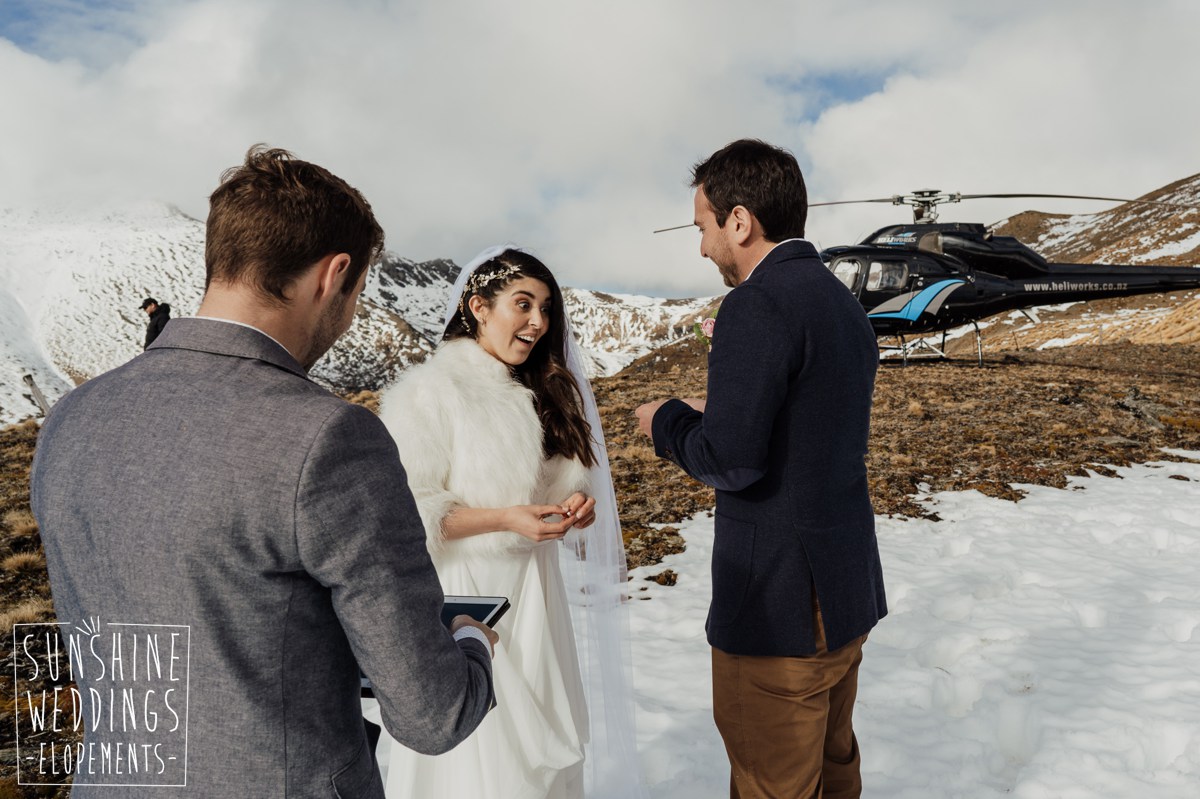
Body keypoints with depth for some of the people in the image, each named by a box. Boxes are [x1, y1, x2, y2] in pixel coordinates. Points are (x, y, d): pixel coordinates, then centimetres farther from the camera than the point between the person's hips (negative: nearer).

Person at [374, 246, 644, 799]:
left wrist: (573, 505, -3)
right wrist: (505, 520, -21)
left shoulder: (540, 395, 11)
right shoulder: (428, 393, -12)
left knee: (548, 744, 13)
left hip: (536, 593, 7)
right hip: (466, 595, -6)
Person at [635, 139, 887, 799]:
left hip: (779, 609, -9)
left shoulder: (758, 305, -19)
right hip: (846, 594, 9)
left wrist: (666, 421, -6)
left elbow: (729, 460, -25)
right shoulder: (844, 304, 10)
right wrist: (716, 415, 13)